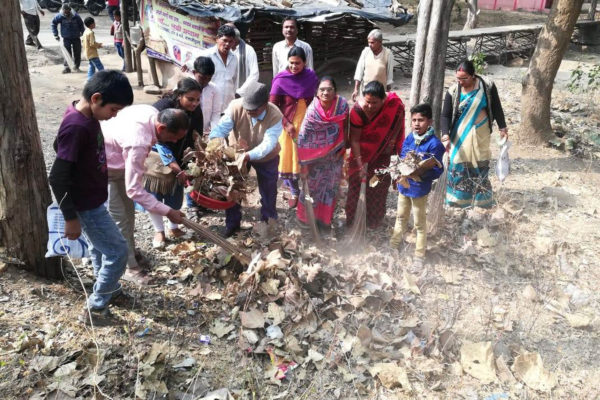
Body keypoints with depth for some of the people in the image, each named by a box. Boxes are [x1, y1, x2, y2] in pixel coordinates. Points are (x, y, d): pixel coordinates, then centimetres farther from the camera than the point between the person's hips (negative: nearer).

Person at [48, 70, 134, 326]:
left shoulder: (87, 115, -2)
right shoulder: (76, 127, -31)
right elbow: (57, 178, -28)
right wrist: (71, 218, -21)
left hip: (93, 199, 9)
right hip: (86, 205, -9)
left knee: (100, 248, 26)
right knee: (118, 251, 1)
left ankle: (108, 288, 47)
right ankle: (95, 308, 17)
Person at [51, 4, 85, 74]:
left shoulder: (76, 16, -11)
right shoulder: (60, 16, -11)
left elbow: (81, 25, 4)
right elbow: (54, 23, 3)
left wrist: (83, 33, 0)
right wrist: (55, 34, 0)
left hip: (76, 37, 1)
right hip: (66, 38, -1)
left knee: (77, 53, 7)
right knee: (67, 53, -6)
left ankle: (76, 66, 24)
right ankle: (67, 67, 0)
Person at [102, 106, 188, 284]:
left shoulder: (153, 112, -17)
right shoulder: (138, 143, -41)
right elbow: (134, 189, -37)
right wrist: (167, 212, -31)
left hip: (116, 160, 9)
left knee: (128, 211, 17)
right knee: (118, 217, -4)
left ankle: (130, 252, 34)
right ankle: (129, 267, 8)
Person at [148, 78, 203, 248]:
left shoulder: (196, 111, -13)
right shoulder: (162, 107, -29)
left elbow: (195, 139, -6)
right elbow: (160, 142, -31)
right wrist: (174, 167, -36)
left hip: (178, 159, 5)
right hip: (156, 158, -4)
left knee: (176, 196, 10)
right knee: (154, 195, 0)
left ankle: (174, 228, 28)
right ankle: (159, 231, 17)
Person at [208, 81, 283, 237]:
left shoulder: (275, 116, -34)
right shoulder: (236, 106, -30)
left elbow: (268, 143, -42)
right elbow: (221, 128, -31)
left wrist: (248, 155, -58)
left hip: (266, 157, -1)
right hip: (238, 153, 1)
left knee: (268, 190, 14)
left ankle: (268, 220, 41)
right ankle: (232, 223, 30)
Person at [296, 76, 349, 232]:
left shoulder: (342, 105, -17)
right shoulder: (312, 111, -23)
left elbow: (345, 128, -1)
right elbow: (302, 138, -18)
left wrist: (341, 149, 1)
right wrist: (304, 163, -16)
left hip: (334, 156, 2)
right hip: (315, 156, -2)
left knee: (330, 186, 15)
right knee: (311, 185, 13)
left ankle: (324, 219, 34)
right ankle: (307, 217, 35)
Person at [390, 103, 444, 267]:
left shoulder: (434, 144, -20)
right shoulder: (409, 138, -3)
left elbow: (437, 170, -20)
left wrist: (420, 175, -34)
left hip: (419, 188, -6)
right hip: (404, 185, 6)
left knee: (420, 223, 11)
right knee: (401, 216, 25)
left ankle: (419, 255, 27)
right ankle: (394, 243, 45)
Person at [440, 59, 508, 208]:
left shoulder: (487, 86, -10)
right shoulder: (453, 91, -11)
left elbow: (496, 108, 1)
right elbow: (445, 115, -10)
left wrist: (503, 128, 5)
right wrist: (445, 135, -25)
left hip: (480, 133, 0)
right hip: (460, 135, 0)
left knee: (480, 165, 7)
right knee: (458, 165, 1)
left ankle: (482, 198, 20)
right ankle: (458, 197, 14)